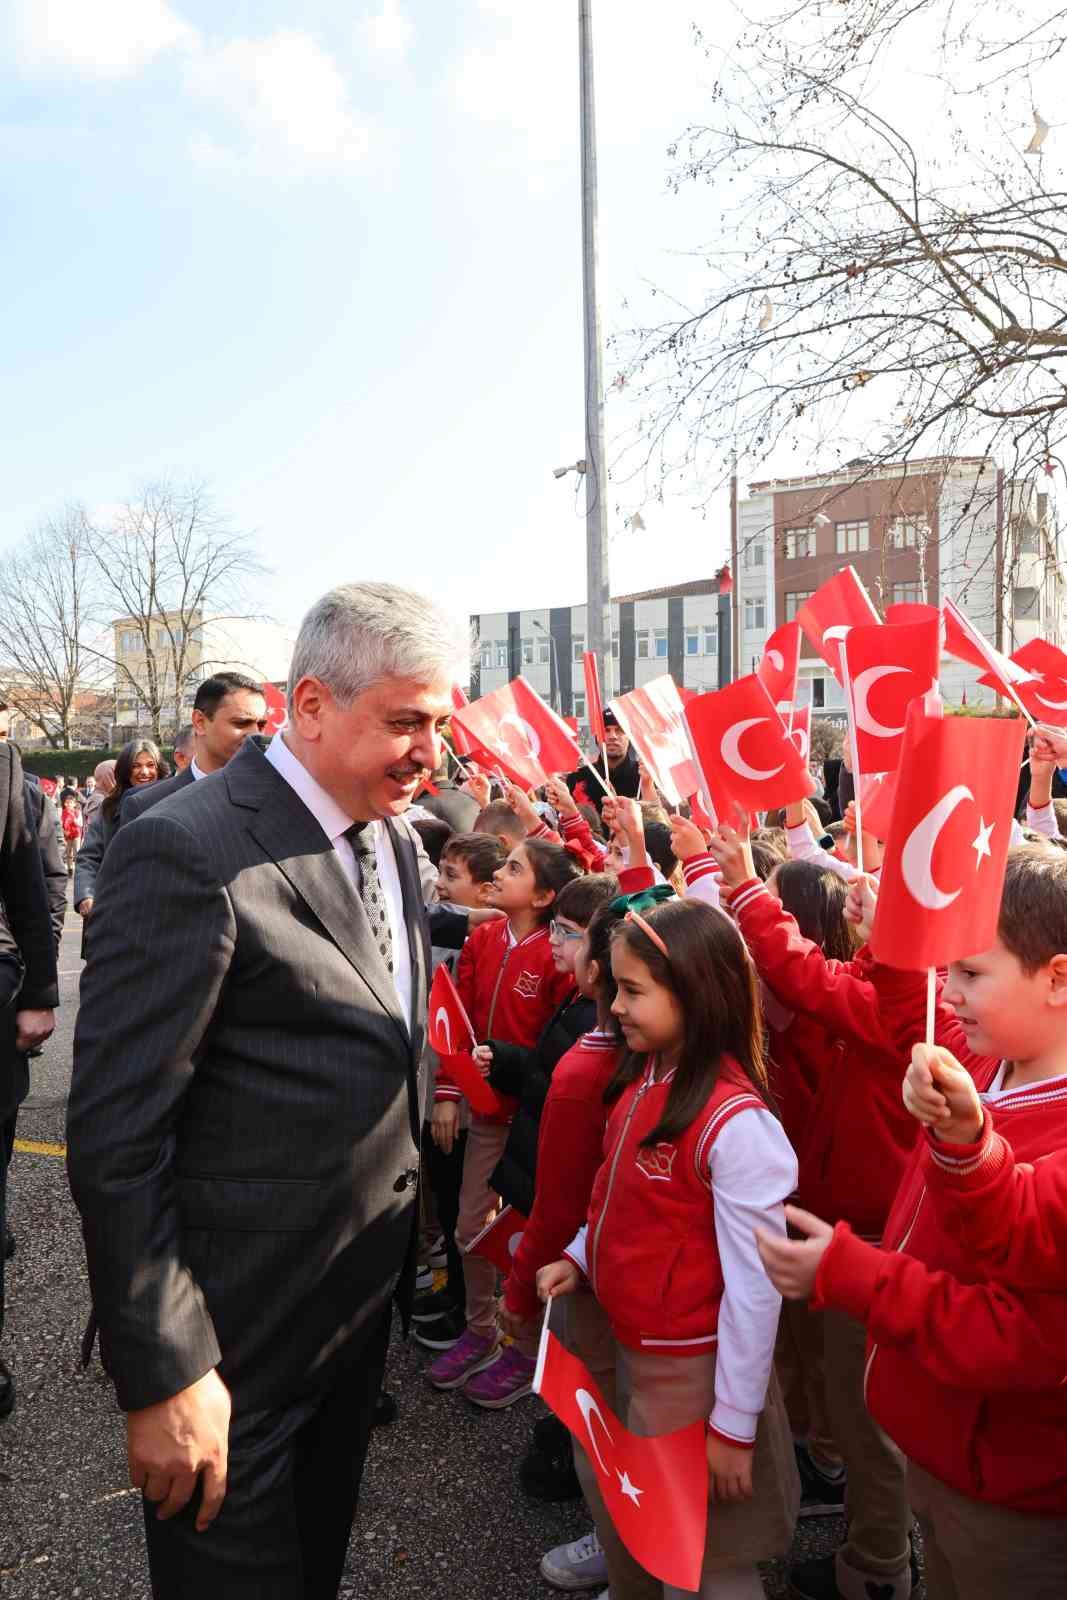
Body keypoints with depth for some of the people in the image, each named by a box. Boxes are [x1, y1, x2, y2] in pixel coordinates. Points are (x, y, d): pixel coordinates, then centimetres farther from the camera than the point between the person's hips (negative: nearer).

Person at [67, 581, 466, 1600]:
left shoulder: (394, 839, 2)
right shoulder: (188, 853, -25)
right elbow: (115, 1140, -24)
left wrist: (401, 1235, 14)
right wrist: (163, 1374, -20)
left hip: (362, 1293, 7)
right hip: (243, 1331, -7)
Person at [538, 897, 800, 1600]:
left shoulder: (737, 1124, -27)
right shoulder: (642, 1080, -3)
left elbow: (754, 1287, -22)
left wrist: (734, 1425, -16)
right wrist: (578, 1257, 0)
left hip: (692, 1367, -7)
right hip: (627, 1346, 7)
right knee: (623, 1523, 25)